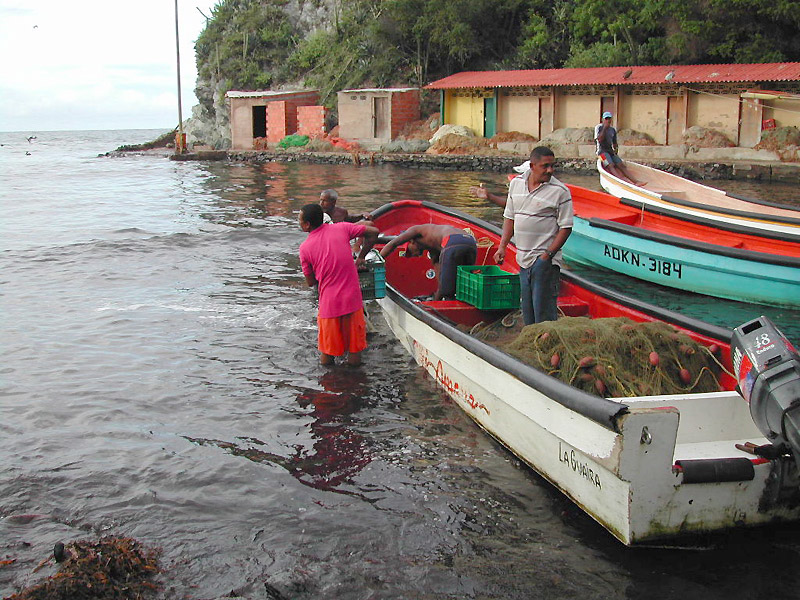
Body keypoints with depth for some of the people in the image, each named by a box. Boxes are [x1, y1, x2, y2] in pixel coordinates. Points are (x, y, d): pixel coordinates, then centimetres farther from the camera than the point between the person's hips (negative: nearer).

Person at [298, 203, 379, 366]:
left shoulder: (305, 247, -5)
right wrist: (361, 257, 12)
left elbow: (310, 282, 4)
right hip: (352, 298, 1)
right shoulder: (341, 229, -2)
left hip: (329, 302, -1)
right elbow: (373, 232, 2)